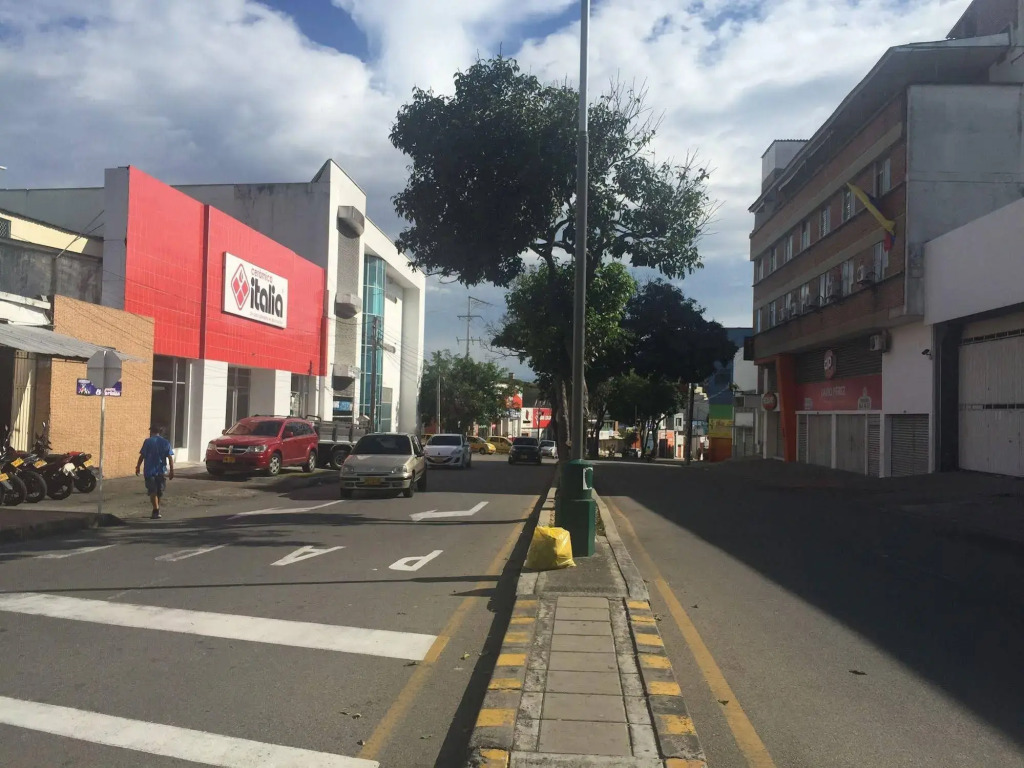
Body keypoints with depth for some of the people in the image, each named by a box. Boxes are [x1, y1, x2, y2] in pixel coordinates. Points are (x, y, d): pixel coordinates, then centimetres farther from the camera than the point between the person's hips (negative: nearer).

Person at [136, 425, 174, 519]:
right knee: (159, 492, 16)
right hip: (161, 471, 3)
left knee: (152, 492, -3)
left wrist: (138, 467, 5)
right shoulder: (166, 442, 4)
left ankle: (156, 511, -13)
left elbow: (142, 456, -6)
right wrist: (172, 471, 1)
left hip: (149, 471, -3)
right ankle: (157, 509, 29)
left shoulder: (148, 442, -4)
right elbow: (170, 458, -1)